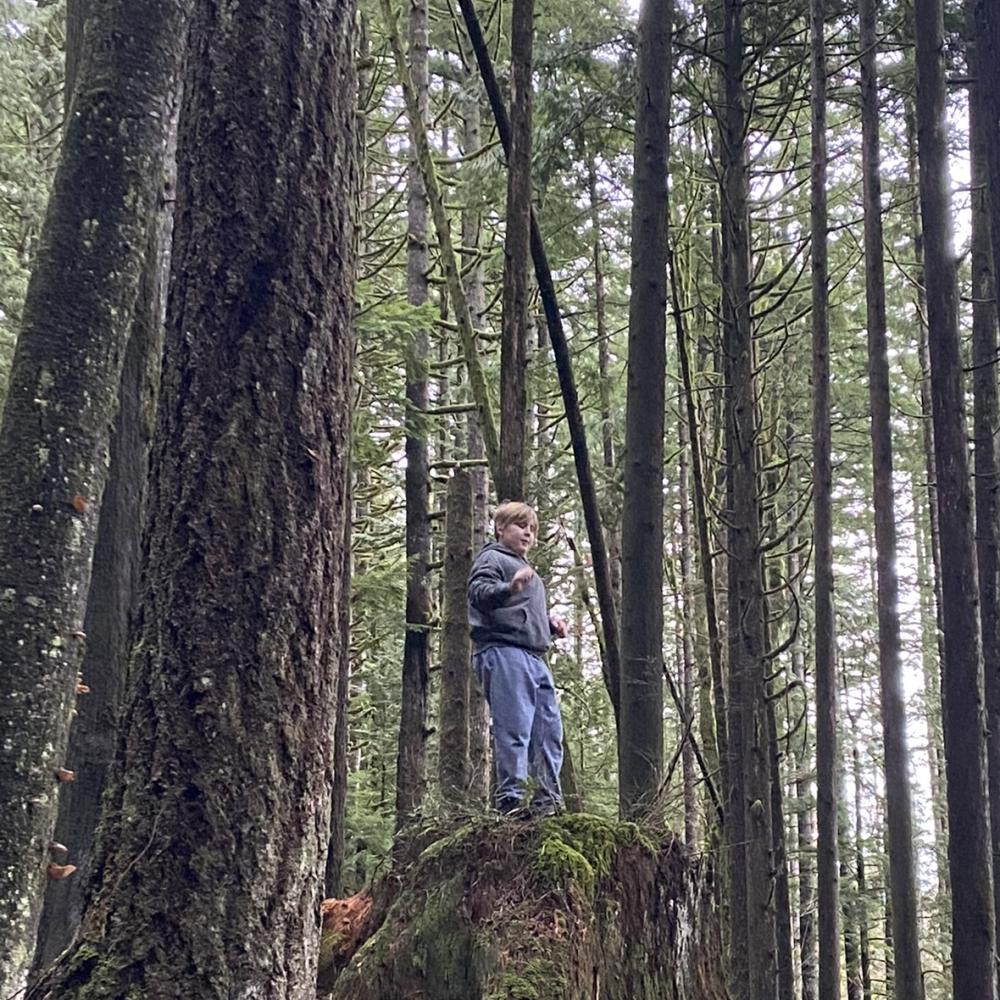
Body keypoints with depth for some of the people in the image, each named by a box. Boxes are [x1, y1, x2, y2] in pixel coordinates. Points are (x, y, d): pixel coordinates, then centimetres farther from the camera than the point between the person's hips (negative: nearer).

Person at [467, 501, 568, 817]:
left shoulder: (527, 568, 32)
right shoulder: (492, 558, 3)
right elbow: (478, 593, -16)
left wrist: (550, 623, 21)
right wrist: (510, 588, -34)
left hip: (534, 657, 10)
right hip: (503, 652, -10)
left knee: (549, 728, 6)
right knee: (514, 727, -14)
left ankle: (547, 800, 10)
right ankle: (511, 799, -15)